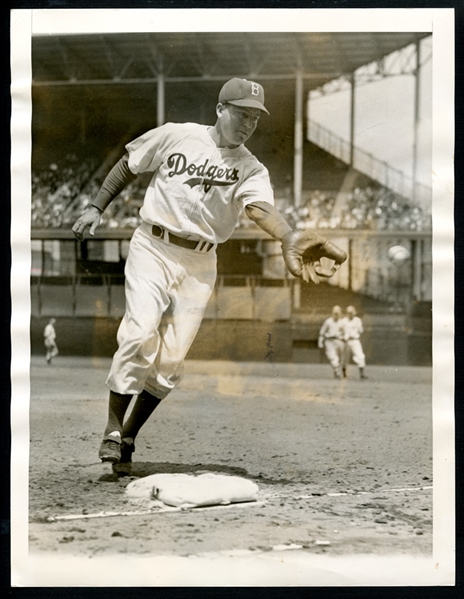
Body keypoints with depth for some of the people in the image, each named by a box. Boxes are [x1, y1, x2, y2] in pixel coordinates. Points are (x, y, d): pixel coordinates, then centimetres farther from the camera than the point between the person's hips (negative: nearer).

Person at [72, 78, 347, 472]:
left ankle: (129, 437, 15)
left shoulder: (251, 169, -2)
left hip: (199, 265, 2)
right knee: (140, 334, -18)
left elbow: (260, 206, -23)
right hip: (153, 248, -2)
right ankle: (112, 429, -7)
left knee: (171, 359, 0)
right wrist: (97, 208, 5)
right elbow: (129, 166, 12)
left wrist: (290, 239, -44)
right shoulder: (175, 136, -2)